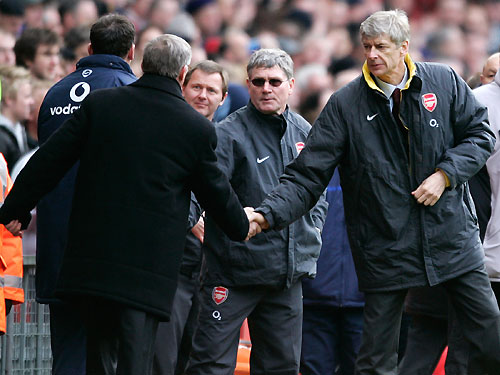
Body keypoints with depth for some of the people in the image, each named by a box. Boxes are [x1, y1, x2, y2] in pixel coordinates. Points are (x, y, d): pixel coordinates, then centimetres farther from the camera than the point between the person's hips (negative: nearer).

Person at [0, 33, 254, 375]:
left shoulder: (99, 104, 1)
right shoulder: (198, 129, -3)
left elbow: (48, 162, 4)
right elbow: (216, 192, 9)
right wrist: (243, 226, 30)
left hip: (92, 256, 3)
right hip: (149, 267, -2)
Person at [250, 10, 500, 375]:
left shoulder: (444, 82, -1)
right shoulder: (346, 104, -5)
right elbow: (307, 176, -7)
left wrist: (445, 174, -10)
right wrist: (267, 215, -22)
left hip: (453, 235, 1)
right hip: (386, 246, -1)